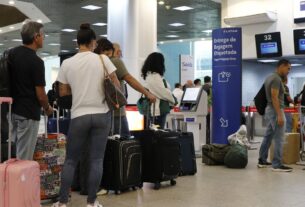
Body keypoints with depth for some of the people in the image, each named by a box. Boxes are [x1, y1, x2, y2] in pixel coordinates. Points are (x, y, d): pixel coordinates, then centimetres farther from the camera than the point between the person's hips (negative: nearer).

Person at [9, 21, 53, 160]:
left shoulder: (12, 53, 5)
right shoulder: (36, 61, -18)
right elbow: (40, 95, -16)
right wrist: (47, 108, 4)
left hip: (13, 109, 8)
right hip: (29, 113, -8)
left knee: (12, 154, 16)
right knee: (24, 158, -2)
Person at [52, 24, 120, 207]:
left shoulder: (67, 63, 0)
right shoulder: (102, 59, -3)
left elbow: (63, 92, 6)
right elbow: (116, 85, -1)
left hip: (79, 116, 1)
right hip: (102, 114, 0)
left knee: (71, 160, 11)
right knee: (96, 160, 5)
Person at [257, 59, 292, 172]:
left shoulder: (270, 77, 14)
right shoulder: (276, 79, -17)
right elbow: (274, 98, -23)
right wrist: (279, 115, -25)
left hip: (269, 110, 10)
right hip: (276, 111, -10)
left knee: (268, 136, 14)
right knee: (279, 139, -6)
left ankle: (262, 160, 19)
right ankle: (277, 165, -2)